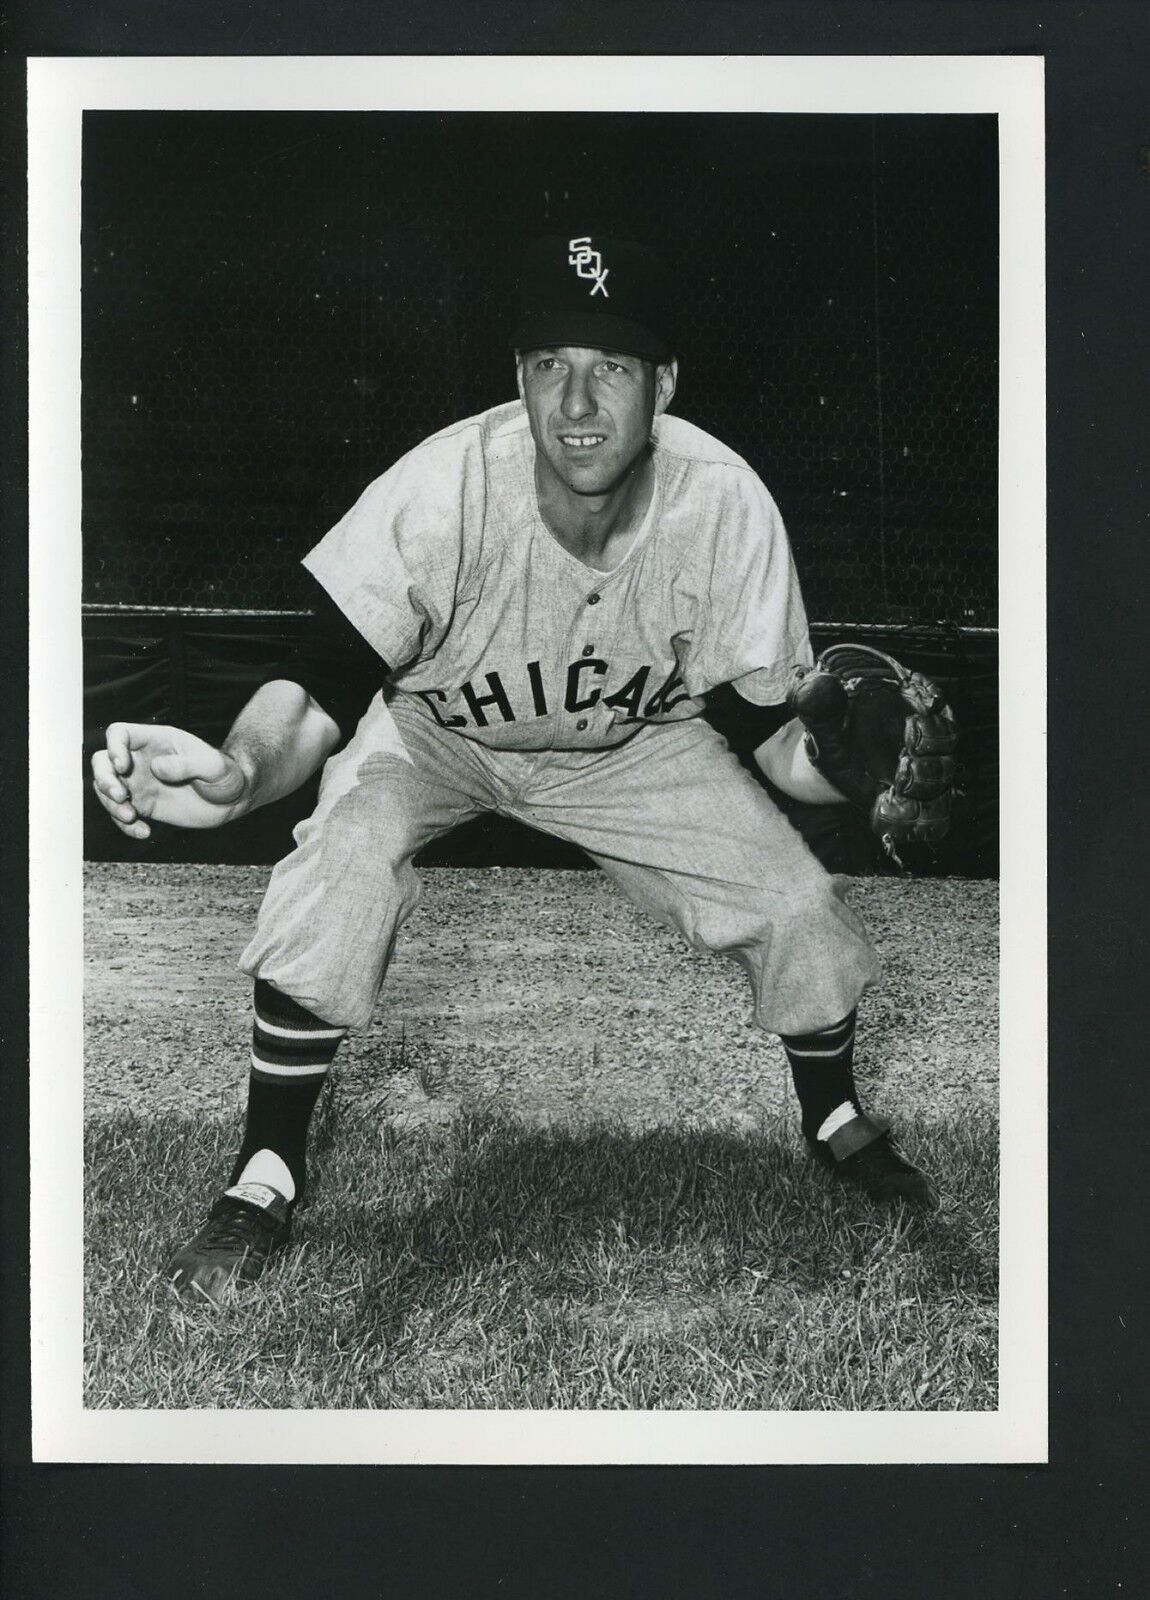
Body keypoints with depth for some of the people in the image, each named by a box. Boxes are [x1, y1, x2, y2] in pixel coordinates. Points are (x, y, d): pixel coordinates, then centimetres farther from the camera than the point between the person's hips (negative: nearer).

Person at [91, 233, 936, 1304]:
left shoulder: (726, 504, -27)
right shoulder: (440, 490, -35)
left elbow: (777, 732, -18)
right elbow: (321, 687, -35)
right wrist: (237, 771, -57)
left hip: (633, 739, 2)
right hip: (434, 731, -2)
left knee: (800, 907, -10)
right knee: (336, 875, -30)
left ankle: (832, 1118, 25)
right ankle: (265, 1179, -8)